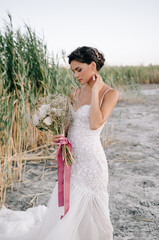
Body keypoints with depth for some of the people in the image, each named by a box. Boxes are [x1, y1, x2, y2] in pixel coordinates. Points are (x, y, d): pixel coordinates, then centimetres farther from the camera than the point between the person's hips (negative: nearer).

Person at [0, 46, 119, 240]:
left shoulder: (110, 93, -10)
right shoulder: (75, 92, 8)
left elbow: (95, 124, -25)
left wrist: (95, 91, -17)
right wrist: (60, 136, -1)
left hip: (90, 160, -6)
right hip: (72, 159, 6)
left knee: (86, 214, 9)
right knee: (64, 212, 17)